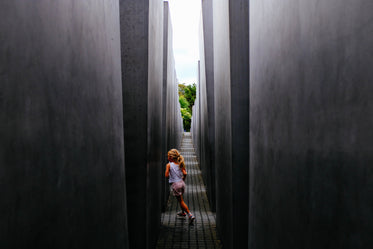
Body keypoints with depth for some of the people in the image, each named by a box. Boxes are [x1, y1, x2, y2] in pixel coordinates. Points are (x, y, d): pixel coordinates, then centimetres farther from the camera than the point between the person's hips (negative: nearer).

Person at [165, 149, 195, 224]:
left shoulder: (169, 165, -9)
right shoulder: (180, 164, 3)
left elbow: (166, 175, -13)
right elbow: (185, 173, -6)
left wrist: (170, 175, 9)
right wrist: (183, 179, 11)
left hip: (175, 184, -6)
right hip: (182, 183, 6)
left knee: (181, 201, 2)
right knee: (180, 199, 26)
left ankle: (190, 215, -5)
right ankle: (183, 212, 41)